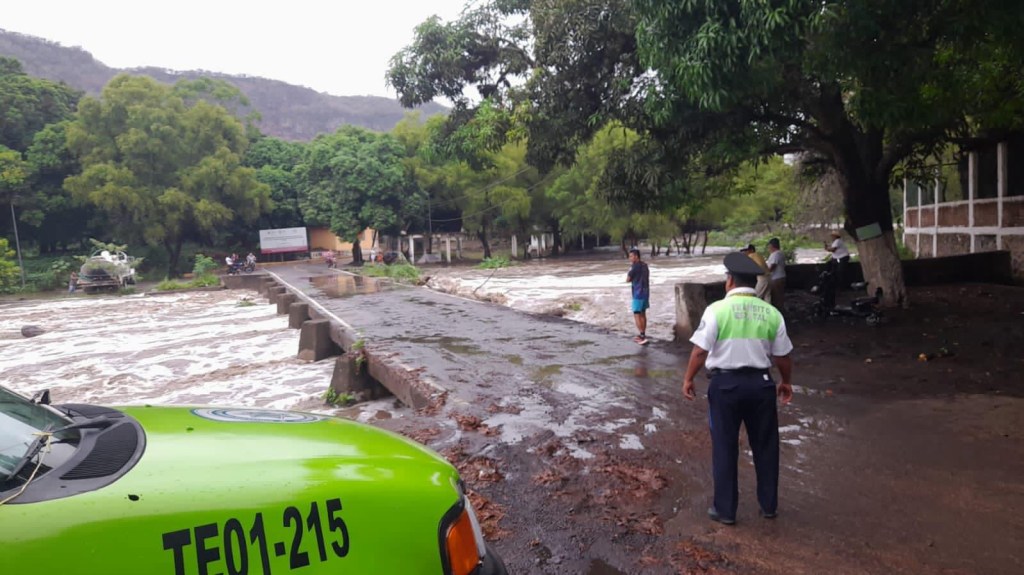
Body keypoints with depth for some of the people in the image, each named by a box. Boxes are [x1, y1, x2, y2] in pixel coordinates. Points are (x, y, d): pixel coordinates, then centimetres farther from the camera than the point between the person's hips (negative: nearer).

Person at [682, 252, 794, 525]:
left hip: (725, 383, -3)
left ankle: (725, 509, 20)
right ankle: (769, 505, 33)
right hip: (760, 383, 3)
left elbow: (701, 350, -12)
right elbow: (782, 356, 6)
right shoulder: (771, 313, 0)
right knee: (765, 445, 18)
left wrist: (688, 379, 1)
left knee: (725, 448, 9)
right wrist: (786, 382, 23)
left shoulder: (717, 309, -11)